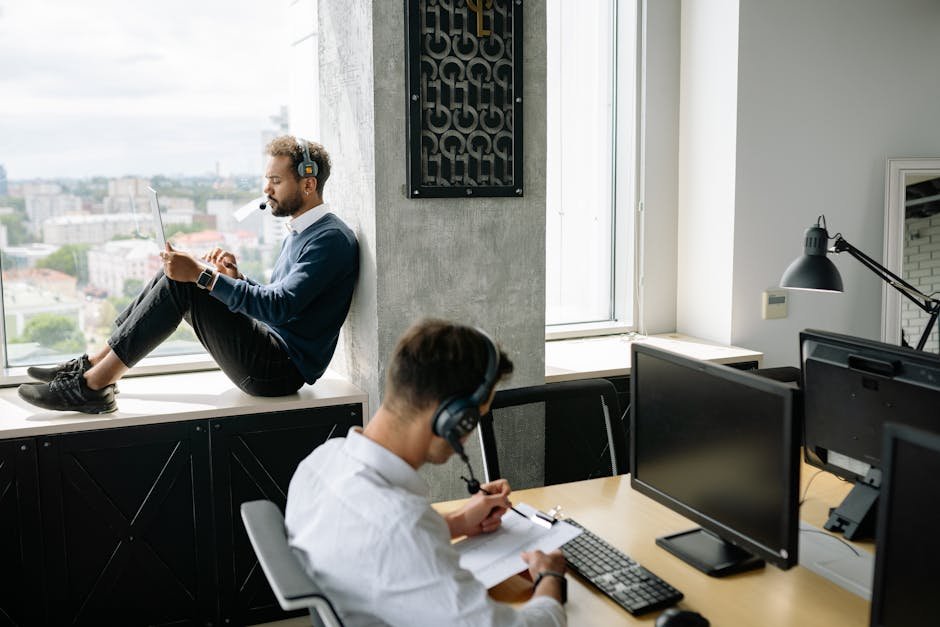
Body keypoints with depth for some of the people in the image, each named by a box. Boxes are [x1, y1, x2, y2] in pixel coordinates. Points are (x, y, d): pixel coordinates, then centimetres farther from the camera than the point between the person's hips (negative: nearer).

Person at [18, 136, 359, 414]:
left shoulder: (330, 238, -13)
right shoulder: (298, 233, 19)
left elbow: (279, 307, -24)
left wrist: (203, 276, -24)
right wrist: (236, 278, 2)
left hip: (282, 369, -10)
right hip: (271, 355, 10)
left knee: (181, 284, -19)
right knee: (177, 273, 4)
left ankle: (92, 385, -13)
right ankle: (95, 364, 4)